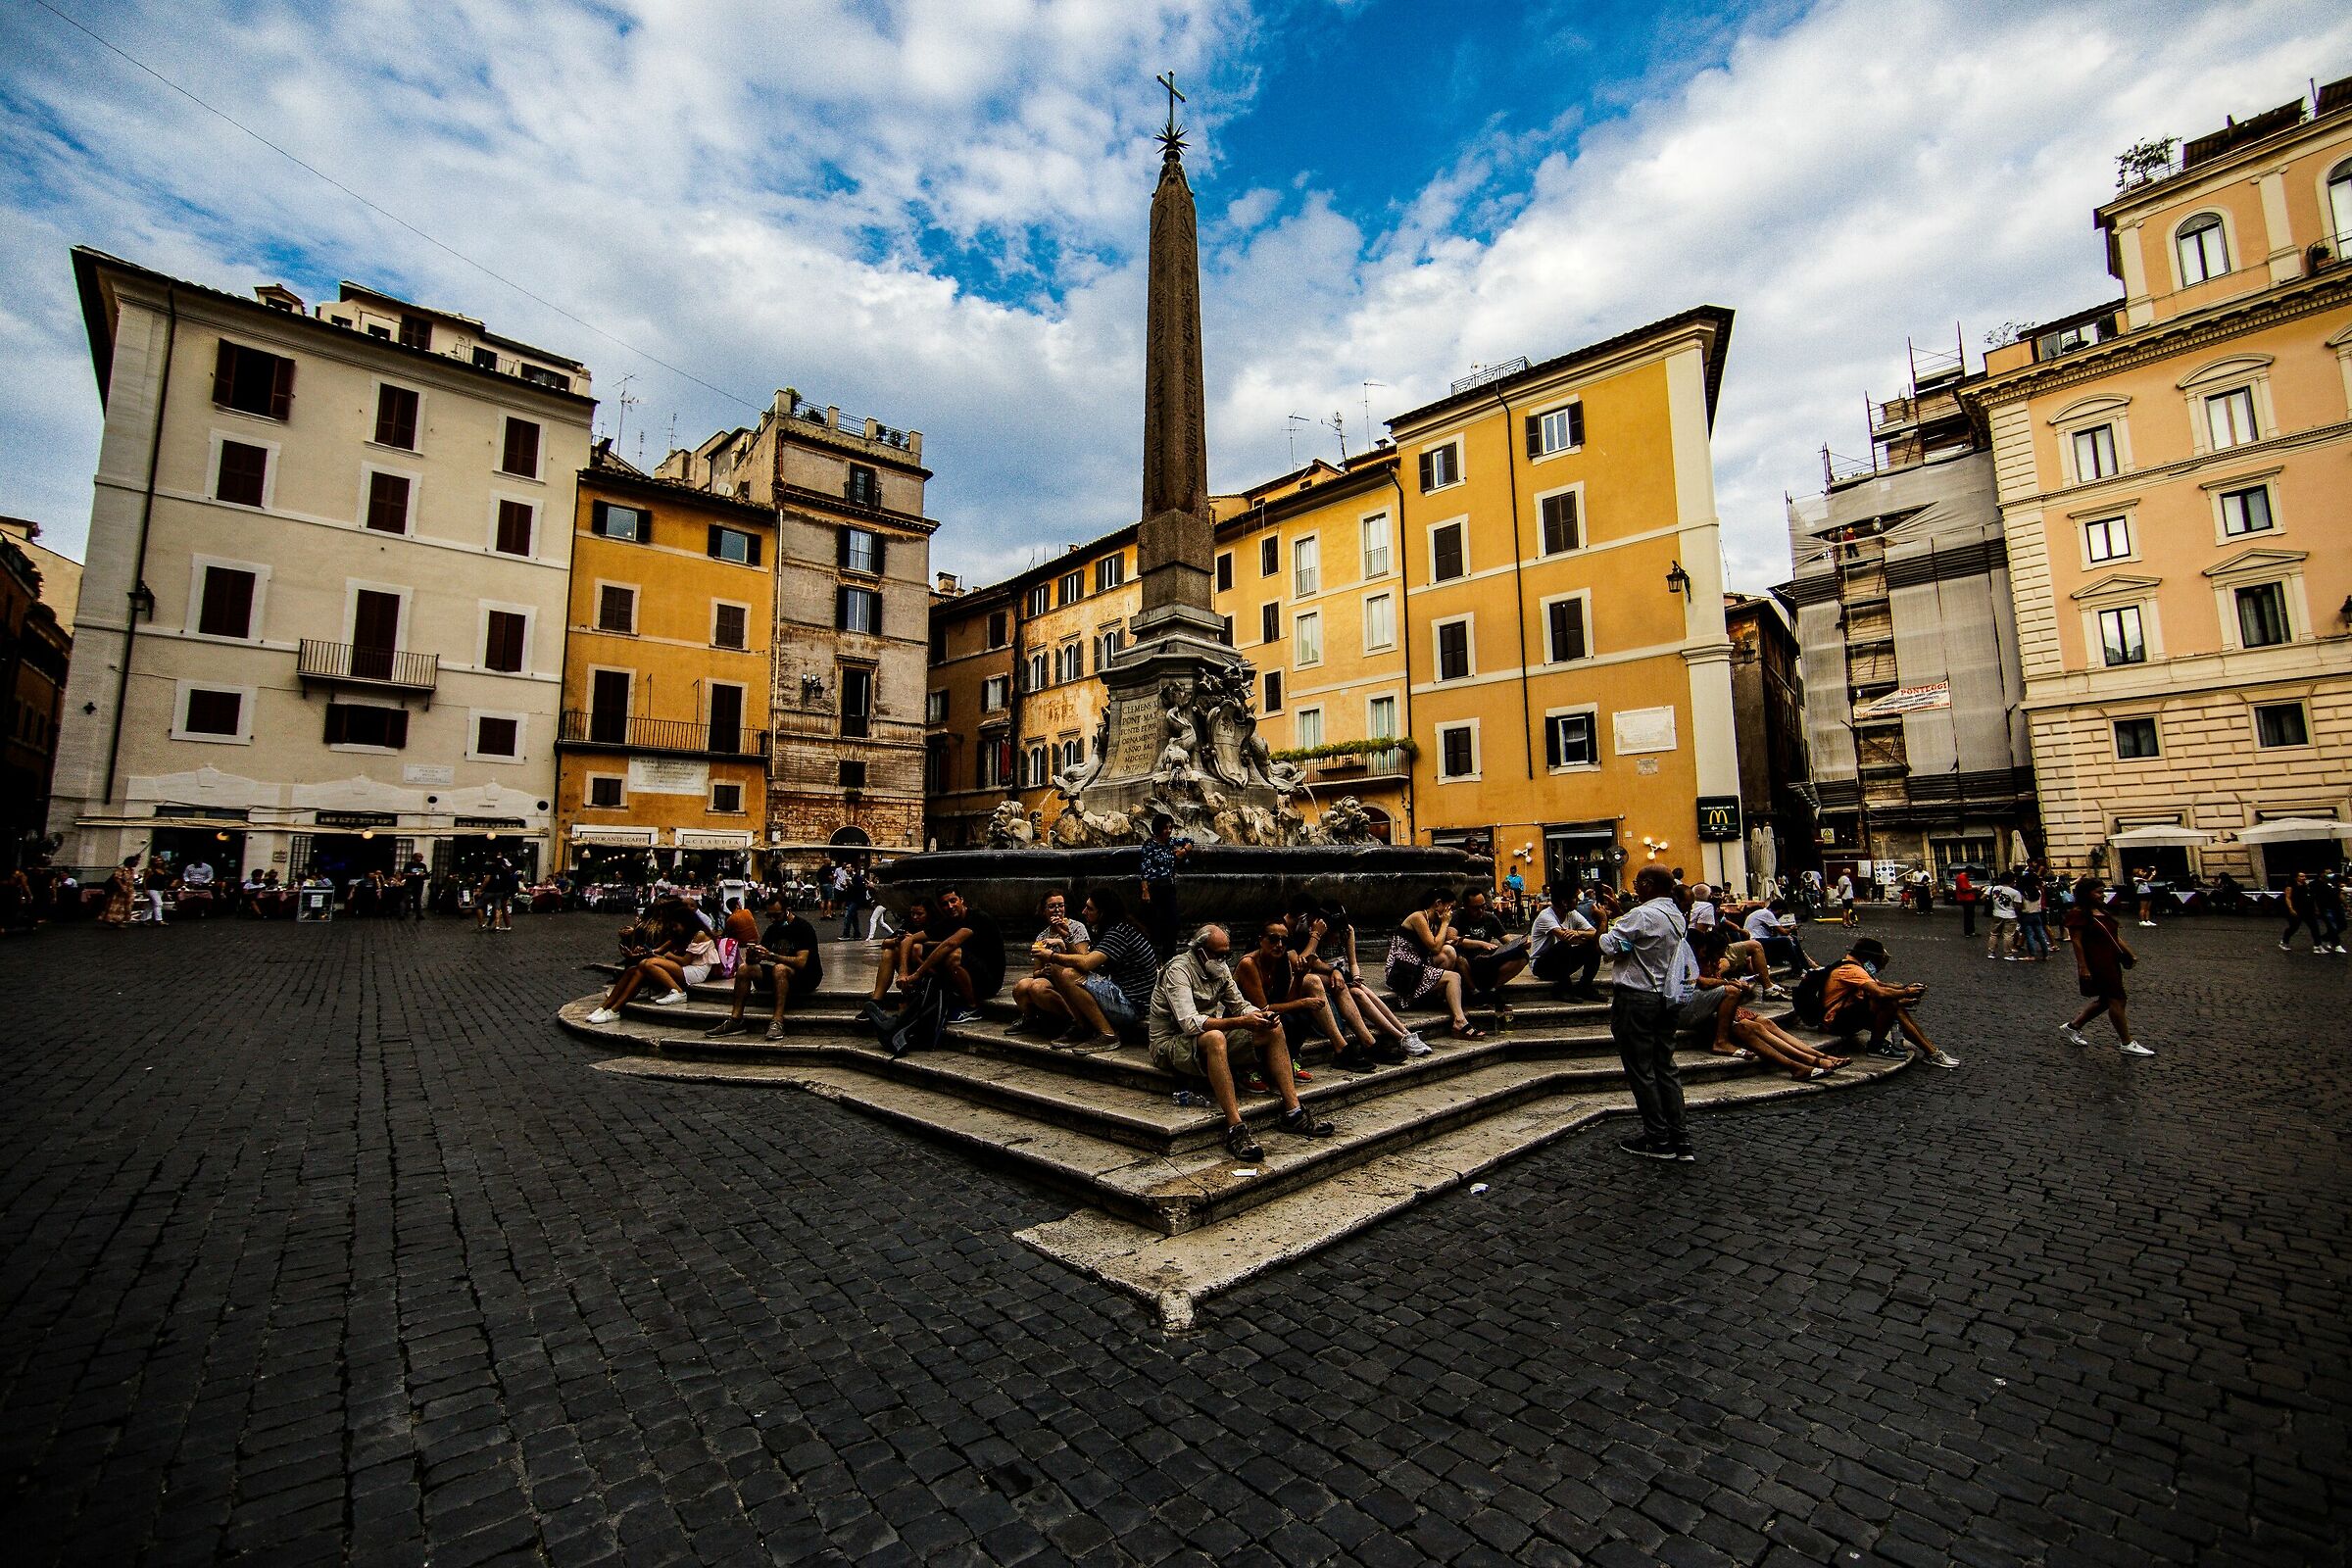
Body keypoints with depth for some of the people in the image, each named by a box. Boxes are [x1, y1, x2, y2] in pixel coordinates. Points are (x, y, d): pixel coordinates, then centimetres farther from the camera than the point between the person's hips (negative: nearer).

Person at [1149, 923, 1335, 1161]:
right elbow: (1190, 1023, -32)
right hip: (1172, 1043, -8)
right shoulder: (1178, 970, -20)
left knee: (1273, 1029, -5)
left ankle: (1293, 1113, -7)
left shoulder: (1220, 968, 6)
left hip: (1212, 1036, 9)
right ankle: (1235, 1129, -42)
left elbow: (1239, 1005, 12)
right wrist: (1240, 1023, -36)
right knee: (1215, 1038, -42)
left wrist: (1259, 1016, -12)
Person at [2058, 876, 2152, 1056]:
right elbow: (2077, 942, -17)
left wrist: (2129, 954, 12)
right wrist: (2083, 967, -20)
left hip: (2111, 962, 10)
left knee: (2105, 1000, 14)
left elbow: (2115, 935, 18)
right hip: (2096, 964, -10)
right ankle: (2126, 1043, 7)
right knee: (2117, 1000, -4)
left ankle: (2071, 1027, 25)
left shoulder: (2103, 911, 13)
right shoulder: (2078, 914, -15)